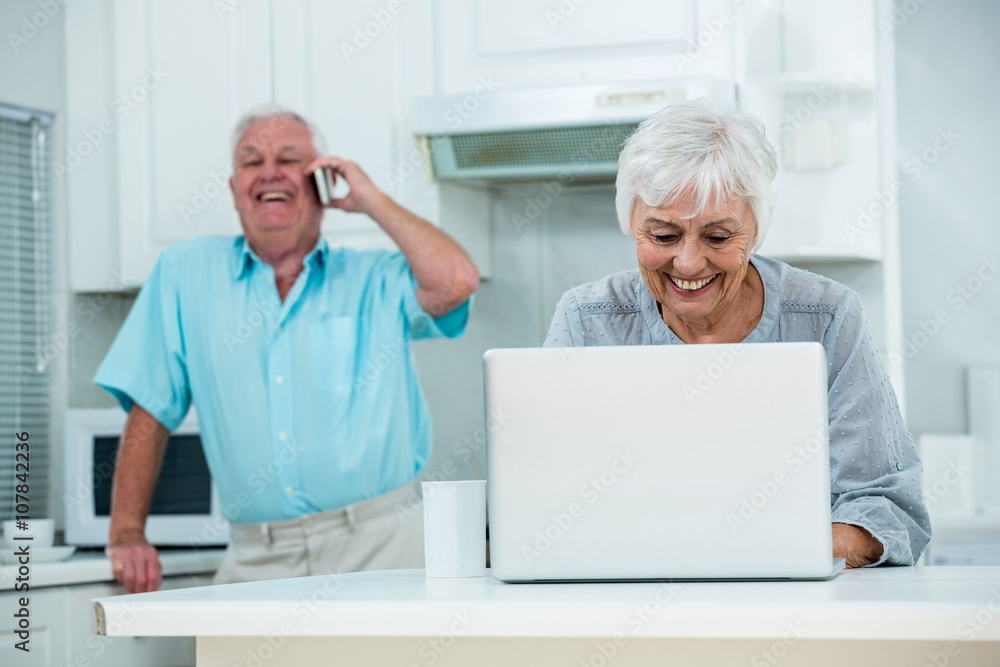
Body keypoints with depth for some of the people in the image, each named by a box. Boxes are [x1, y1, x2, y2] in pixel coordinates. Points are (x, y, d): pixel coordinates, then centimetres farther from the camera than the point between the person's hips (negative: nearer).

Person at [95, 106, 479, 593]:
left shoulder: (375, 280, 7)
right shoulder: (185, 273, 11)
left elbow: (455, 282, -13)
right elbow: (150, 412, 10)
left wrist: (372, 201, -2)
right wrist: (127, 533, 1)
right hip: (257, 559, 1)